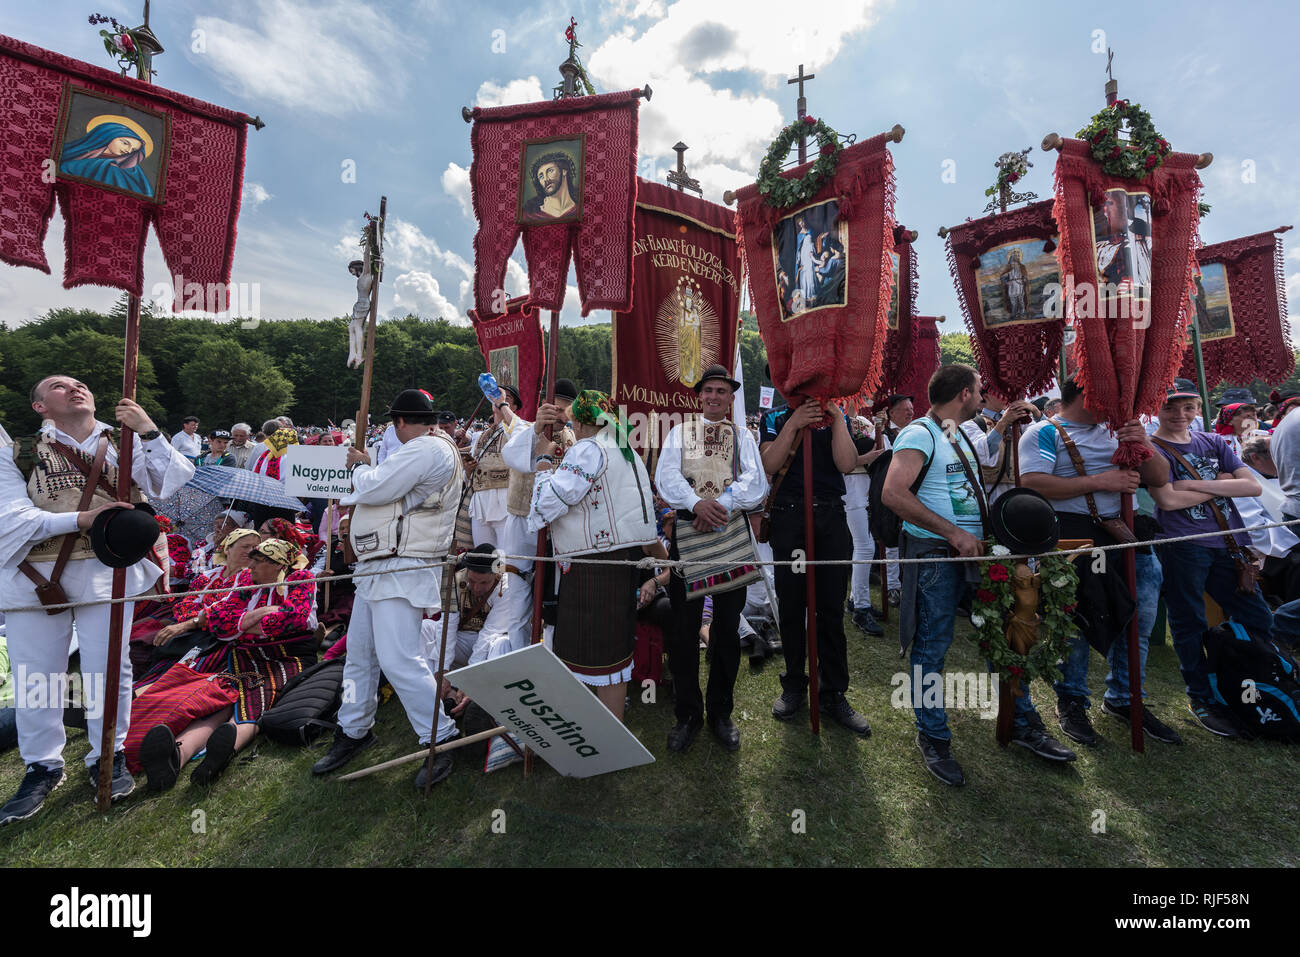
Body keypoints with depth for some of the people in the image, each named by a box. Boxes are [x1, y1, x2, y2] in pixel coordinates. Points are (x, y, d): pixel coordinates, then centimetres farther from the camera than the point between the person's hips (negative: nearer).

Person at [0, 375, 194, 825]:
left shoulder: (125, 442, 6)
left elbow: (175, 482, -7)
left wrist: (149, 432, -17)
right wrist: (80, 520, -21)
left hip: (105, 571, 0)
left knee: (108, 667, 5)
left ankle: (108, 757, 24)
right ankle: (42, 766, 28)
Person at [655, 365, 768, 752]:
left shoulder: (742, 437, 13)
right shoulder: (679, 433, 13)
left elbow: (754, 480, -3)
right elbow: (666, 477, -3)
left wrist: (722, 506, -19)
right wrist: (697, 504, -20)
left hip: (732, 534, 1)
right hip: (687, 532, -1)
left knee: (727, 629, 9)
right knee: (683, 628, 1)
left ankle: (721, 712, 26)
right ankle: (688, 715, 19)